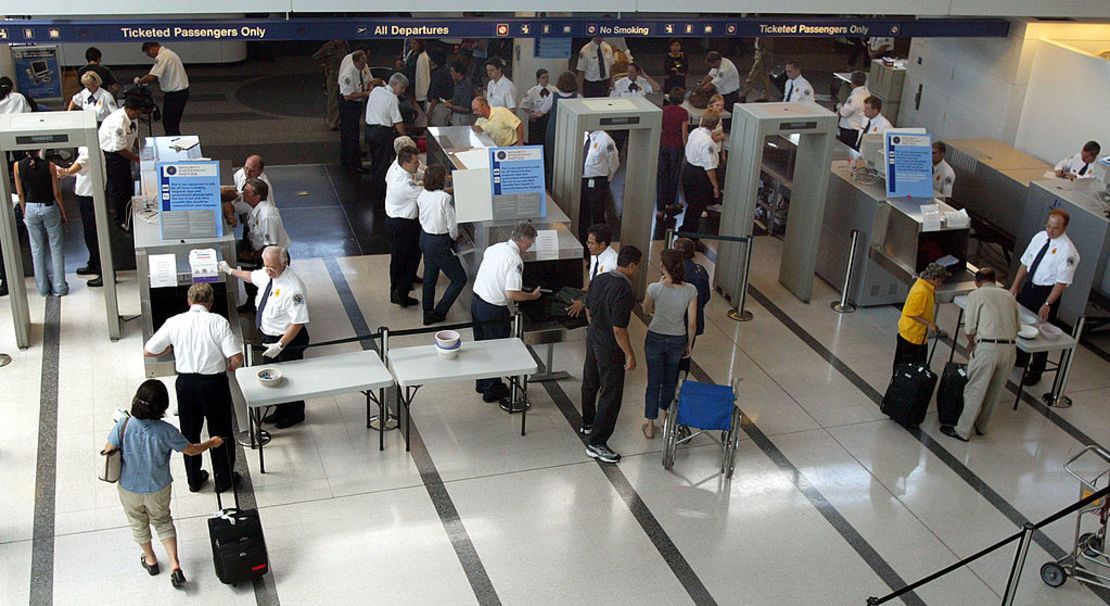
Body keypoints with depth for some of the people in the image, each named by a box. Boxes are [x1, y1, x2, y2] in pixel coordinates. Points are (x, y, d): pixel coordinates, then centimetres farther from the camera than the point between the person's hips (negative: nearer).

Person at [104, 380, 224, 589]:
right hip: (158, 489, 0)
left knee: (138, 524, 27)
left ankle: (150, 560, 48)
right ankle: (175, 566, 17)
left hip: (129, 489, 1)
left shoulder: (123, 425, -25)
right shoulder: (166, 431, -25)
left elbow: (108, 452, -14)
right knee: (163, 522, 25)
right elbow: (192, 450, -11)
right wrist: (212, 442, 7)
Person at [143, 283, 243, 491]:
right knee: (220, 432, 15)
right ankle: (224, 480, 27)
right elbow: (237, 358, -18)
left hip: (186, 383, 3)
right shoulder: (218, 322, -13)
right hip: (214, 382, -2)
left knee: (190, 432, 20)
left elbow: (148, 351, 4)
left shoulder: (174, 322, -4)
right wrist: (227, 368, 4)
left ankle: (194, 480, 33)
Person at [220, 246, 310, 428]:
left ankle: (295, 414, 36)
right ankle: (281, 410, 45)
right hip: (269, 336, 8)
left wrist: (280, 345, -29)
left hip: (288, 339, -8)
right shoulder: (266, 274, -7)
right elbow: (251, 276, 19)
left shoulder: (293, 288, -32)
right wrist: (230, 271, 33)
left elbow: (298, 322, -29)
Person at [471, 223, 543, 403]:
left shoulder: (495, 247, 1)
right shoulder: (515, 261, -23)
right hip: (493, 310, -8)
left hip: (476, 301, 8)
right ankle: (492, 391, 21)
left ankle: (481, 383, 38)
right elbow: (511, 294, -26)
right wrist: (533, 296, -10)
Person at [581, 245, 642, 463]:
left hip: (592, 337, 9)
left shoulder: (599, 279, -2)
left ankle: (588, 423, 46)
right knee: (611, 394, 0)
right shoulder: (624, 291, -28)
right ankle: (596, 443, 3)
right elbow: (618, 329, -27)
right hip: (609, 347, -9)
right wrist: (629, 354, -17)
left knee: (590, 383, 25)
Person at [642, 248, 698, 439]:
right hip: (677, 341, 2)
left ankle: (649, 426, 19)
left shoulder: (655, 288, -21)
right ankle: (666, 412, 45)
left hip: (655, 339, -2)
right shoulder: (690, 290, -16)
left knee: (654, 382, 12)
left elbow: (646, 310, 0)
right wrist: (689, 344, 7)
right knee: (670, 379, 25)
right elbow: (692, 323, -8)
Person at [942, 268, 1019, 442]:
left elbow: (970, 328, -1)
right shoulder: (1008, 295, 16)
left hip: (987, 347, -5)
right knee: (994, 391, 18)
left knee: (975, 390, 4)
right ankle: (981, 426, 33)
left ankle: (962, 431, 10)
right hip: (1010, 348, 5)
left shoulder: (976, 295, 2)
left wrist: (971, 343, 17)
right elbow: (1018, 325, 14)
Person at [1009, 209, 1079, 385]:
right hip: (1029, 286, 6)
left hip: (1048, 292, -6)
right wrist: (1014, 287, 6)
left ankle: (1035, 373, 23)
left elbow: (1062, 282, -20)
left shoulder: (1067, 250, -20)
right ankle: (1019, 359, 43)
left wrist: (1047, 304, -23)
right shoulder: (1039, 237, -1)